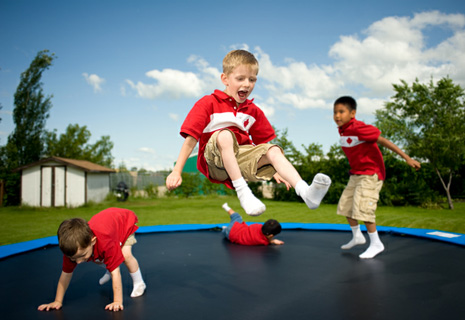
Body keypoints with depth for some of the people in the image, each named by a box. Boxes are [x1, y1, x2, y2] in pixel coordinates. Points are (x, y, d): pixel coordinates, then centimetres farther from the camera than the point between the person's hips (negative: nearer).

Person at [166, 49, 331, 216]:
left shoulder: (253, 111, 14)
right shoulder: (208, 103, -2)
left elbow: (263, 142, 18)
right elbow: (191, 139, -8)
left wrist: (273, 170, 6)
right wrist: (176, 172, -13)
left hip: (241, 158, 4)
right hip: (215, 162, -4)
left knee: (274, 151, -20)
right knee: (225, 135, -34)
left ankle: (305, 192, -41)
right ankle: (243, 192, -39)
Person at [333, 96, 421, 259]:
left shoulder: (359, 128, -22)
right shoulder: (342, 130, 3)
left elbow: (383, 141, -21)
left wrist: (407, 158, -21)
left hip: (370, 174, -9)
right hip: (356, 174, 9)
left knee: (362, 209, -12)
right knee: (345, 206, 13)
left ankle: (376, 244, 6)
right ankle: (357, 236, 32)